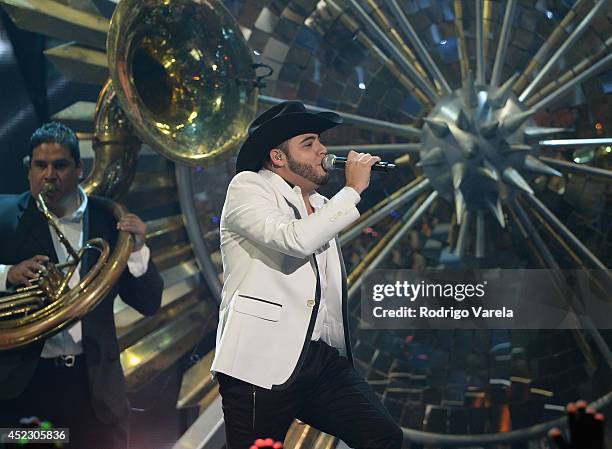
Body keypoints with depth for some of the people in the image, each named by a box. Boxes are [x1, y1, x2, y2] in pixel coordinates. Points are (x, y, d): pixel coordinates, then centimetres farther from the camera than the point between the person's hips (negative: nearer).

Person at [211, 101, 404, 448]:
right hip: (262, 360, -6)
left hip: (323, 360, 6)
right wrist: (353, 189, -8)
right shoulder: (247, 186, 2)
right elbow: (295, 239, -17)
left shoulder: (322, 207, 24)